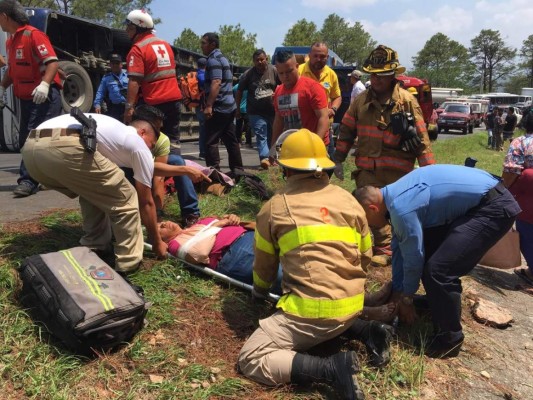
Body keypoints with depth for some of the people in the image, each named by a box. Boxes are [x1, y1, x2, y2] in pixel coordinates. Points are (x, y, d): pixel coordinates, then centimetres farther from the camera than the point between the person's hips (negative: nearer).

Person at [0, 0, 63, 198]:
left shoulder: (33, 35, -12)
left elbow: (53, 62, -21)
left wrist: (44, 84, -34)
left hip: (44, 97, -10)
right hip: (26, 98, 10)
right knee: (25, 141, 12)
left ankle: (28, 181, -12)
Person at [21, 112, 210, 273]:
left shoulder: (118, 131, 39)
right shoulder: (139, 145, 16)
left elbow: (147, 166, 51)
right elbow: (146, 203, 20)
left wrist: (185, 170, 59)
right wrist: (157, 243, 31)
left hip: (31, 146, 9)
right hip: (64, 148, -9)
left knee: (94, 190, 31)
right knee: (125, 199, 8)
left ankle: (95, 250, 31)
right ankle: (128, 262, 14)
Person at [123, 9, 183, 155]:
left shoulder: (137, 49, -11)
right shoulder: (165, 44, 13)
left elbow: (134, 81, -19)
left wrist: (129, 106, -20)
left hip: (154, 103, -6)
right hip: (174, 98, 7)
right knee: (173, 138, 9)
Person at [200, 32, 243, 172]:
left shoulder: (213, 60, -10)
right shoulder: (222, 58, 20)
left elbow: (216, 83, -22)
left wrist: (208, 106, -27)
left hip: (218, 108, -10)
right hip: (229, 106, 10)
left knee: (210, 141, -8)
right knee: (230, 139, 12)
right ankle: (237, 169, 17)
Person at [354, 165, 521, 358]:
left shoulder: (401, 207, -23)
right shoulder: (394, 195, 7)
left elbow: (413, 257, -12)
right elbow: (399, 246, 15)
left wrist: (405, 299, 5)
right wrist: (397, 291, 21)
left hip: (494, 208, -10)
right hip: (476, 199, 10)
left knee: (438, 269, -16)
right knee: (428, 250, 16)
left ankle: (449, 338, 3)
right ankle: (437, 305, 34)